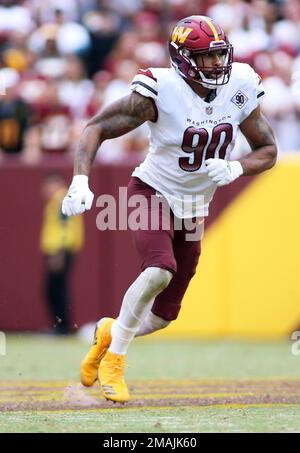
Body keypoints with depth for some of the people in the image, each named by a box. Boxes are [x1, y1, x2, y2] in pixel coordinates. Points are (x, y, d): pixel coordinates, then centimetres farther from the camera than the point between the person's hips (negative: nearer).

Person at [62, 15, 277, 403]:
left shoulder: (239, 87, -9)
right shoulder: (160, 92, -23)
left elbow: (268, 151, 1)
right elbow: (96, 128, -18)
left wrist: (235, 168, -21)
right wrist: (81, 180, -34)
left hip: (193, 210, 5)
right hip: (152, 194, -5)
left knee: (164, 314, 7)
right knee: (160, 272, -32)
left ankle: (111, 332, 39)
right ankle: (114, 359, -15)